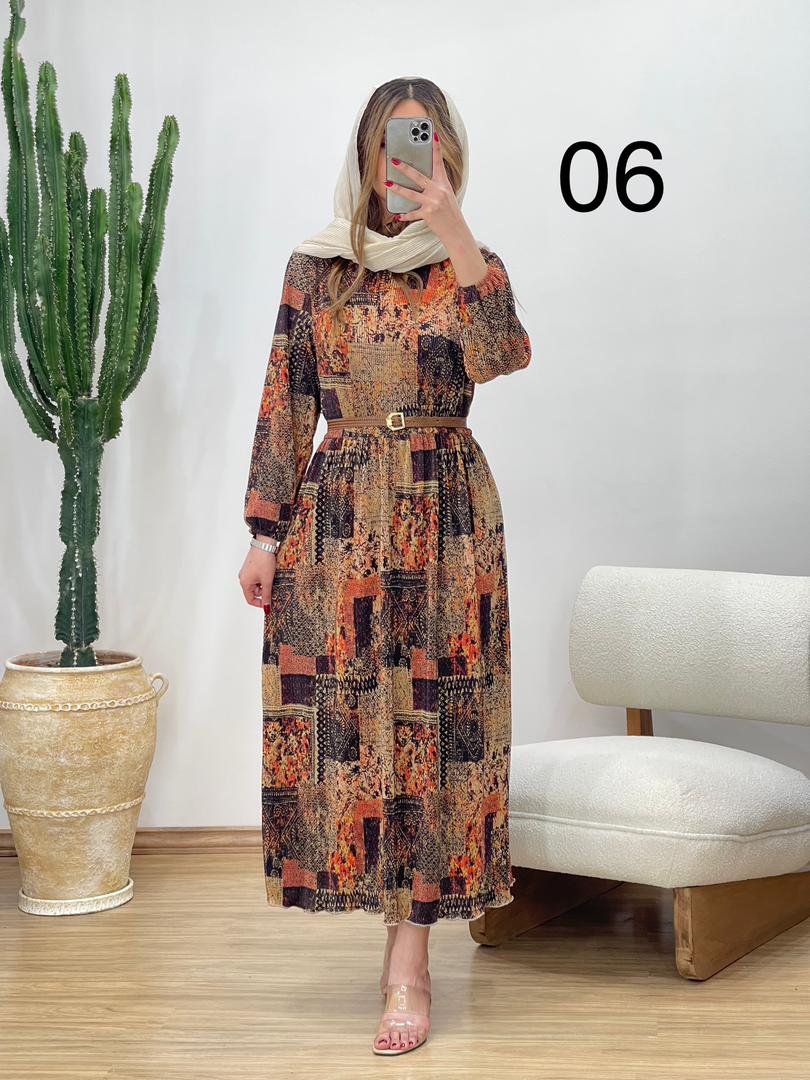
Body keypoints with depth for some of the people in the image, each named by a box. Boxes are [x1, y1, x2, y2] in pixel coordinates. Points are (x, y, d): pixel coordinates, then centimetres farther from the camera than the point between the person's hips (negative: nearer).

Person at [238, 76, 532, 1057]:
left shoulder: (471, 266, 4)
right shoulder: (316, 268, 6)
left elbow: (501, 356, -18)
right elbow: (285, 406, 5)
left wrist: (452, 230, -23)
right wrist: (265, 534, 1)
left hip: (447, 522, -1)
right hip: (337, 522, 1)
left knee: (431, 722, -1)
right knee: (345, 715, 3)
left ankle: (409, 963, 5)